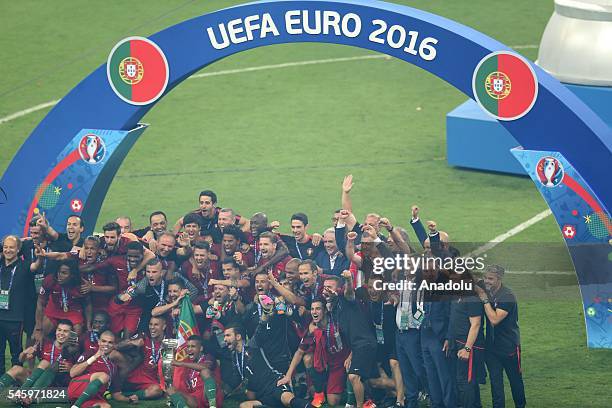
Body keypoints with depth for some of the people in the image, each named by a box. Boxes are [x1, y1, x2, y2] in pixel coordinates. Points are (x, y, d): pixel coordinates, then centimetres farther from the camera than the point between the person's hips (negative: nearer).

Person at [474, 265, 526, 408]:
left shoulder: (507, 297, -19)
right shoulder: (486, 291, 2)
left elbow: (494, 319, -25)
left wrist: (485, 299, -23)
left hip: (509, 346, -5)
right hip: (491, 346, 5)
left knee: (515, 380, 10)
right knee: (495, 381, 3)